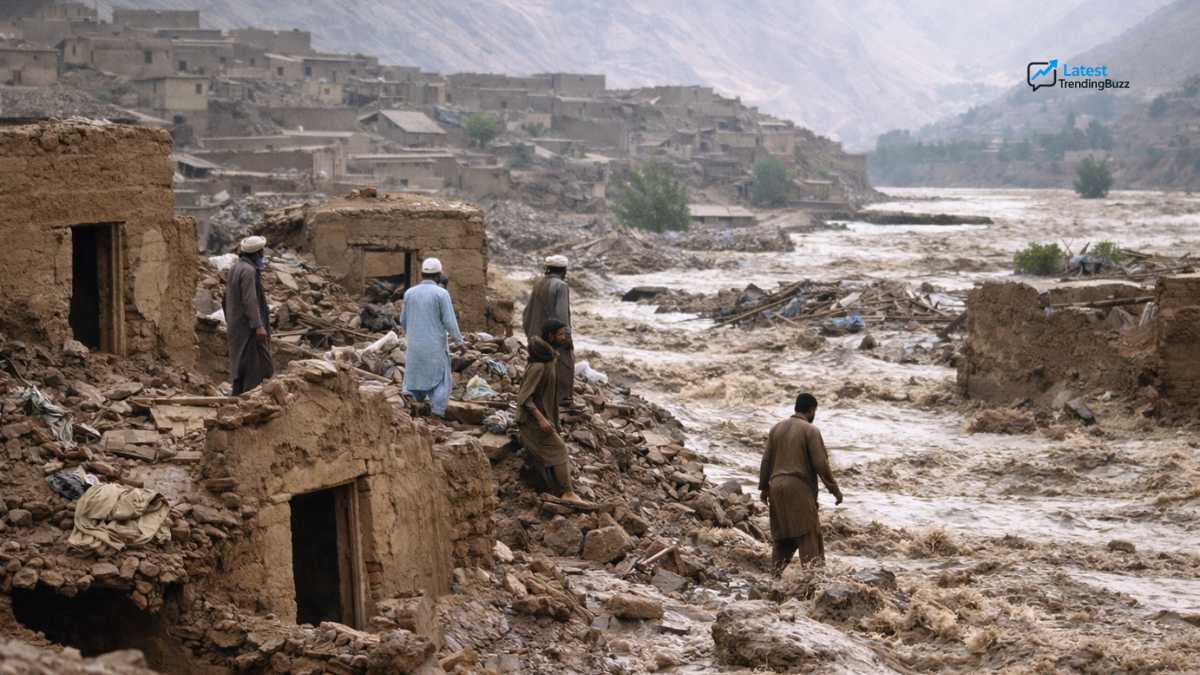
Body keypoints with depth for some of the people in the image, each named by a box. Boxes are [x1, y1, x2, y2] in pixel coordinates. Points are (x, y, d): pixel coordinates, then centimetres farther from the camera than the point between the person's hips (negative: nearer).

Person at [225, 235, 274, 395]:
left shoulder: (235, 268, 11)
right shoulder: (248, 270, -18)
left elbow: (228, 297, 17)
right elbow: (250, 300, -23)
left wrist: (229, 323, 23)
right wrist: (258, 326, -23)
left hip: (235, 324, 10)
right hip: (248, 326, -10)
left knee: (240, 362, 15)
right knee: (254, 364, -7)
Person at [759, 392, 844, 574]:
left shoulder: (777, 428, 10)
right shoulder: (810, 431, -7)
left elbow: (766, 460, 11)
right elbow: (820, 464, -9)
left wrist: (763, 487, 19)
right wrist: (834, 489, -1)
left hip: (776, 487, 6)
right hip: (799, 488, -6)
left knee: (783, 535, 13)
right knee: (808, 534, -4)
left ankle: (778, 574, 10)